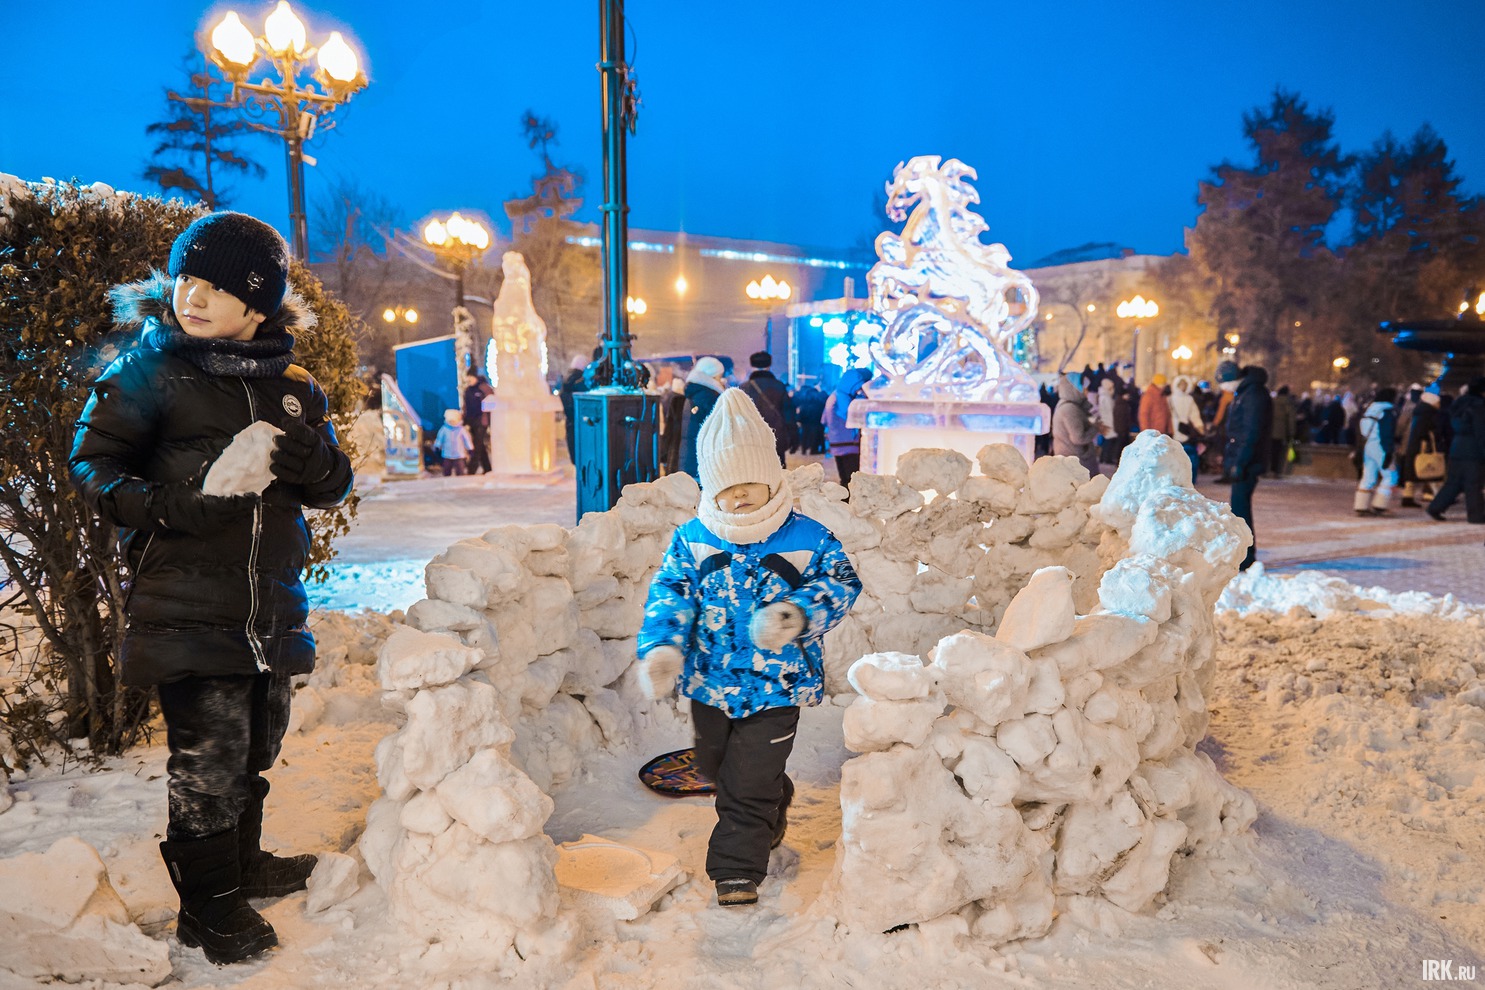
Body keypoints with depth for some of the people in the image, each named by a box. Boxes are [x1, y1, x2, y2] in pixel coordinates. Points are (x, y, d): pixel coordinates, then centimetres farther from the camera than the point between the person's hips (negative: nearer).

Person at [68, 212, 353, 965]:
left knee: (257, 749, 19)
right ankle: (208, 902, 18)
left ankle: (242, 861, 41)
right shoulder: (149, 371, -4)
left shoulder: (291, 383, 8)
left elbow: (334, 482, 12)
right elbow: (92, 462, -1)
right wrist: (160, 506, -21)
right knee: (209, 759, -2)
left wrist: (311, 462, -12)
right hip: (187, 611, -5)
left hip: (272, 606, 5)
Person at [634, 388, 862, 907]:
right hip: (710, 680, 4)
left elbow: (841, 583, -6)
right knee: (716, 766, 24)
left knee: (749, 782, -2)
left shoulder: (806, 539, -11)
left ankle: (737, 869, 16)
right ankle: (773, 806, 53)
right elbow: (669, 595, -7)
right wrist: (661, 648, -24)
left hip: (776, 685, -4)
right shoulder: (692, 539, -5)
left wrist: (797, 613, -26)